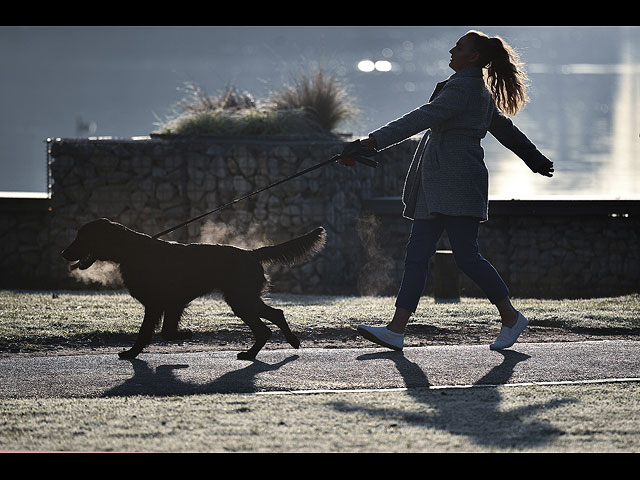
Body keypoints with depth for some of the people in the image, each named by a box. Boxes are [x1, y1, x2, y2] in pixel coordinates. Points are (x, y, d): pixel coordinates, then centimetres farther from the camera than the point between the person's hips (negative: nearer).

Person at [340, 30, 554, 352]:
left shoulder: (463, 88, -13)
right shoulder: (481, 92, 18)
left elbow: (421, 119, -21)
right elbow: (506, 130, 29)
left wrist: (372, 142, -26)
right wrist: (536, 160, 39)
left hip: (458, 182, -11)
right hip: (436, 188, 11)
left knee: (466, 256, -8)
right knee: (416, 255, 2)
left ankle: (511, 318, 8)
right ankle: (396, 330, -2)